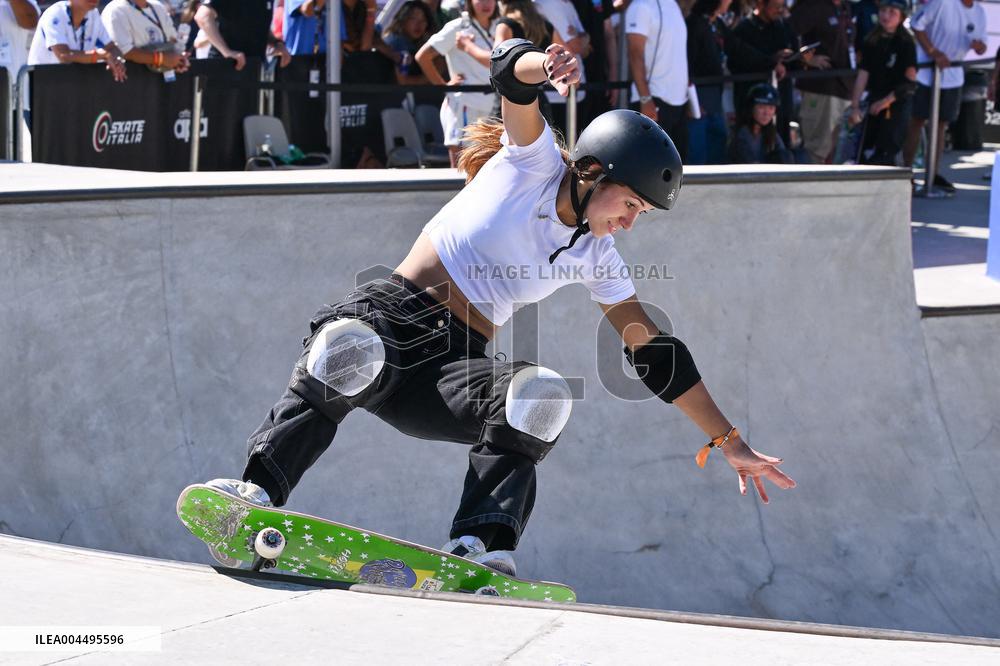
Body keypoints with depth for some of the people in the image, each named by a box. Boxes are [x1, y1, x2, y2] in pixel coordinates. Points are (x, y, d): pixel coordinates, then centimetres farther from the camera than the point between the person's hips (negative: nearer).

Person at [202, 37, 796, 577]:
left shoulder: (595, 257, 16)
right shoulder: (533, 161, 3)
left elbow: (655, 353, 20)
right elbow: (512, 72, -15)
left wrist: (729, 441, 17)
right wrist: (547, 65, -41)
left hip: (456, 366, 4)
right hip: (391, 315, -4)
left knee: (543, 393, -29)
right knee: (348, 350, -40)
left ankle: (481, 544, -44)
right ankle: (257, 495, -46)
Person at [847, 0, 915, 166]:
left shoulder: (906, 43, -7)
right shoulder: (872, 42, 6)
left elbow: (910, 79, -11)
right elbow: (863, 74, 2)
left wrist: (886, 101, -13)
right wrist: (855, 105, -6)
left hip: (897, 104, -5)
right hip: (875, 105, 5)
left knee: (884, 155, -13)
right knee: (865, 154, 7)